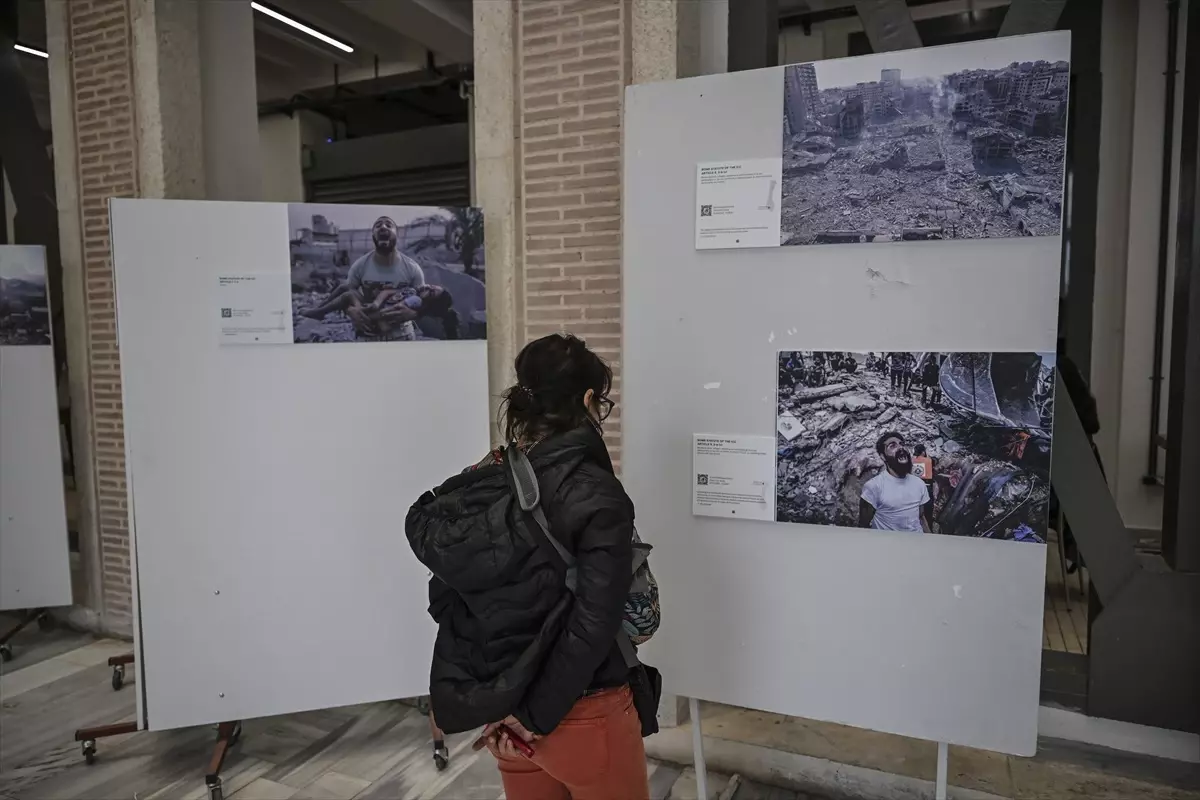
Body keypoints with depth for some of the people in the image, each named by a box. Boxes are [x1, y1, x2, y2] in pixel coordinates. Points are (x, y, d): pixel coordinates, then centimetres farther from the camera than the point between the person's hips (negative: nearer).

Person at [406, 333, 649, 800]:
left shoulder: (477, 488, -2)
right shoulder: (597, 497, -20)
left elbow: (448, 605, 2)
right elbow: (592, 626, -23)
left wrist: (493, 701, 5)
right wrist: (537, 714, -12)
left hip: (498, 707, 6)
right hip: (583, 713, -6)